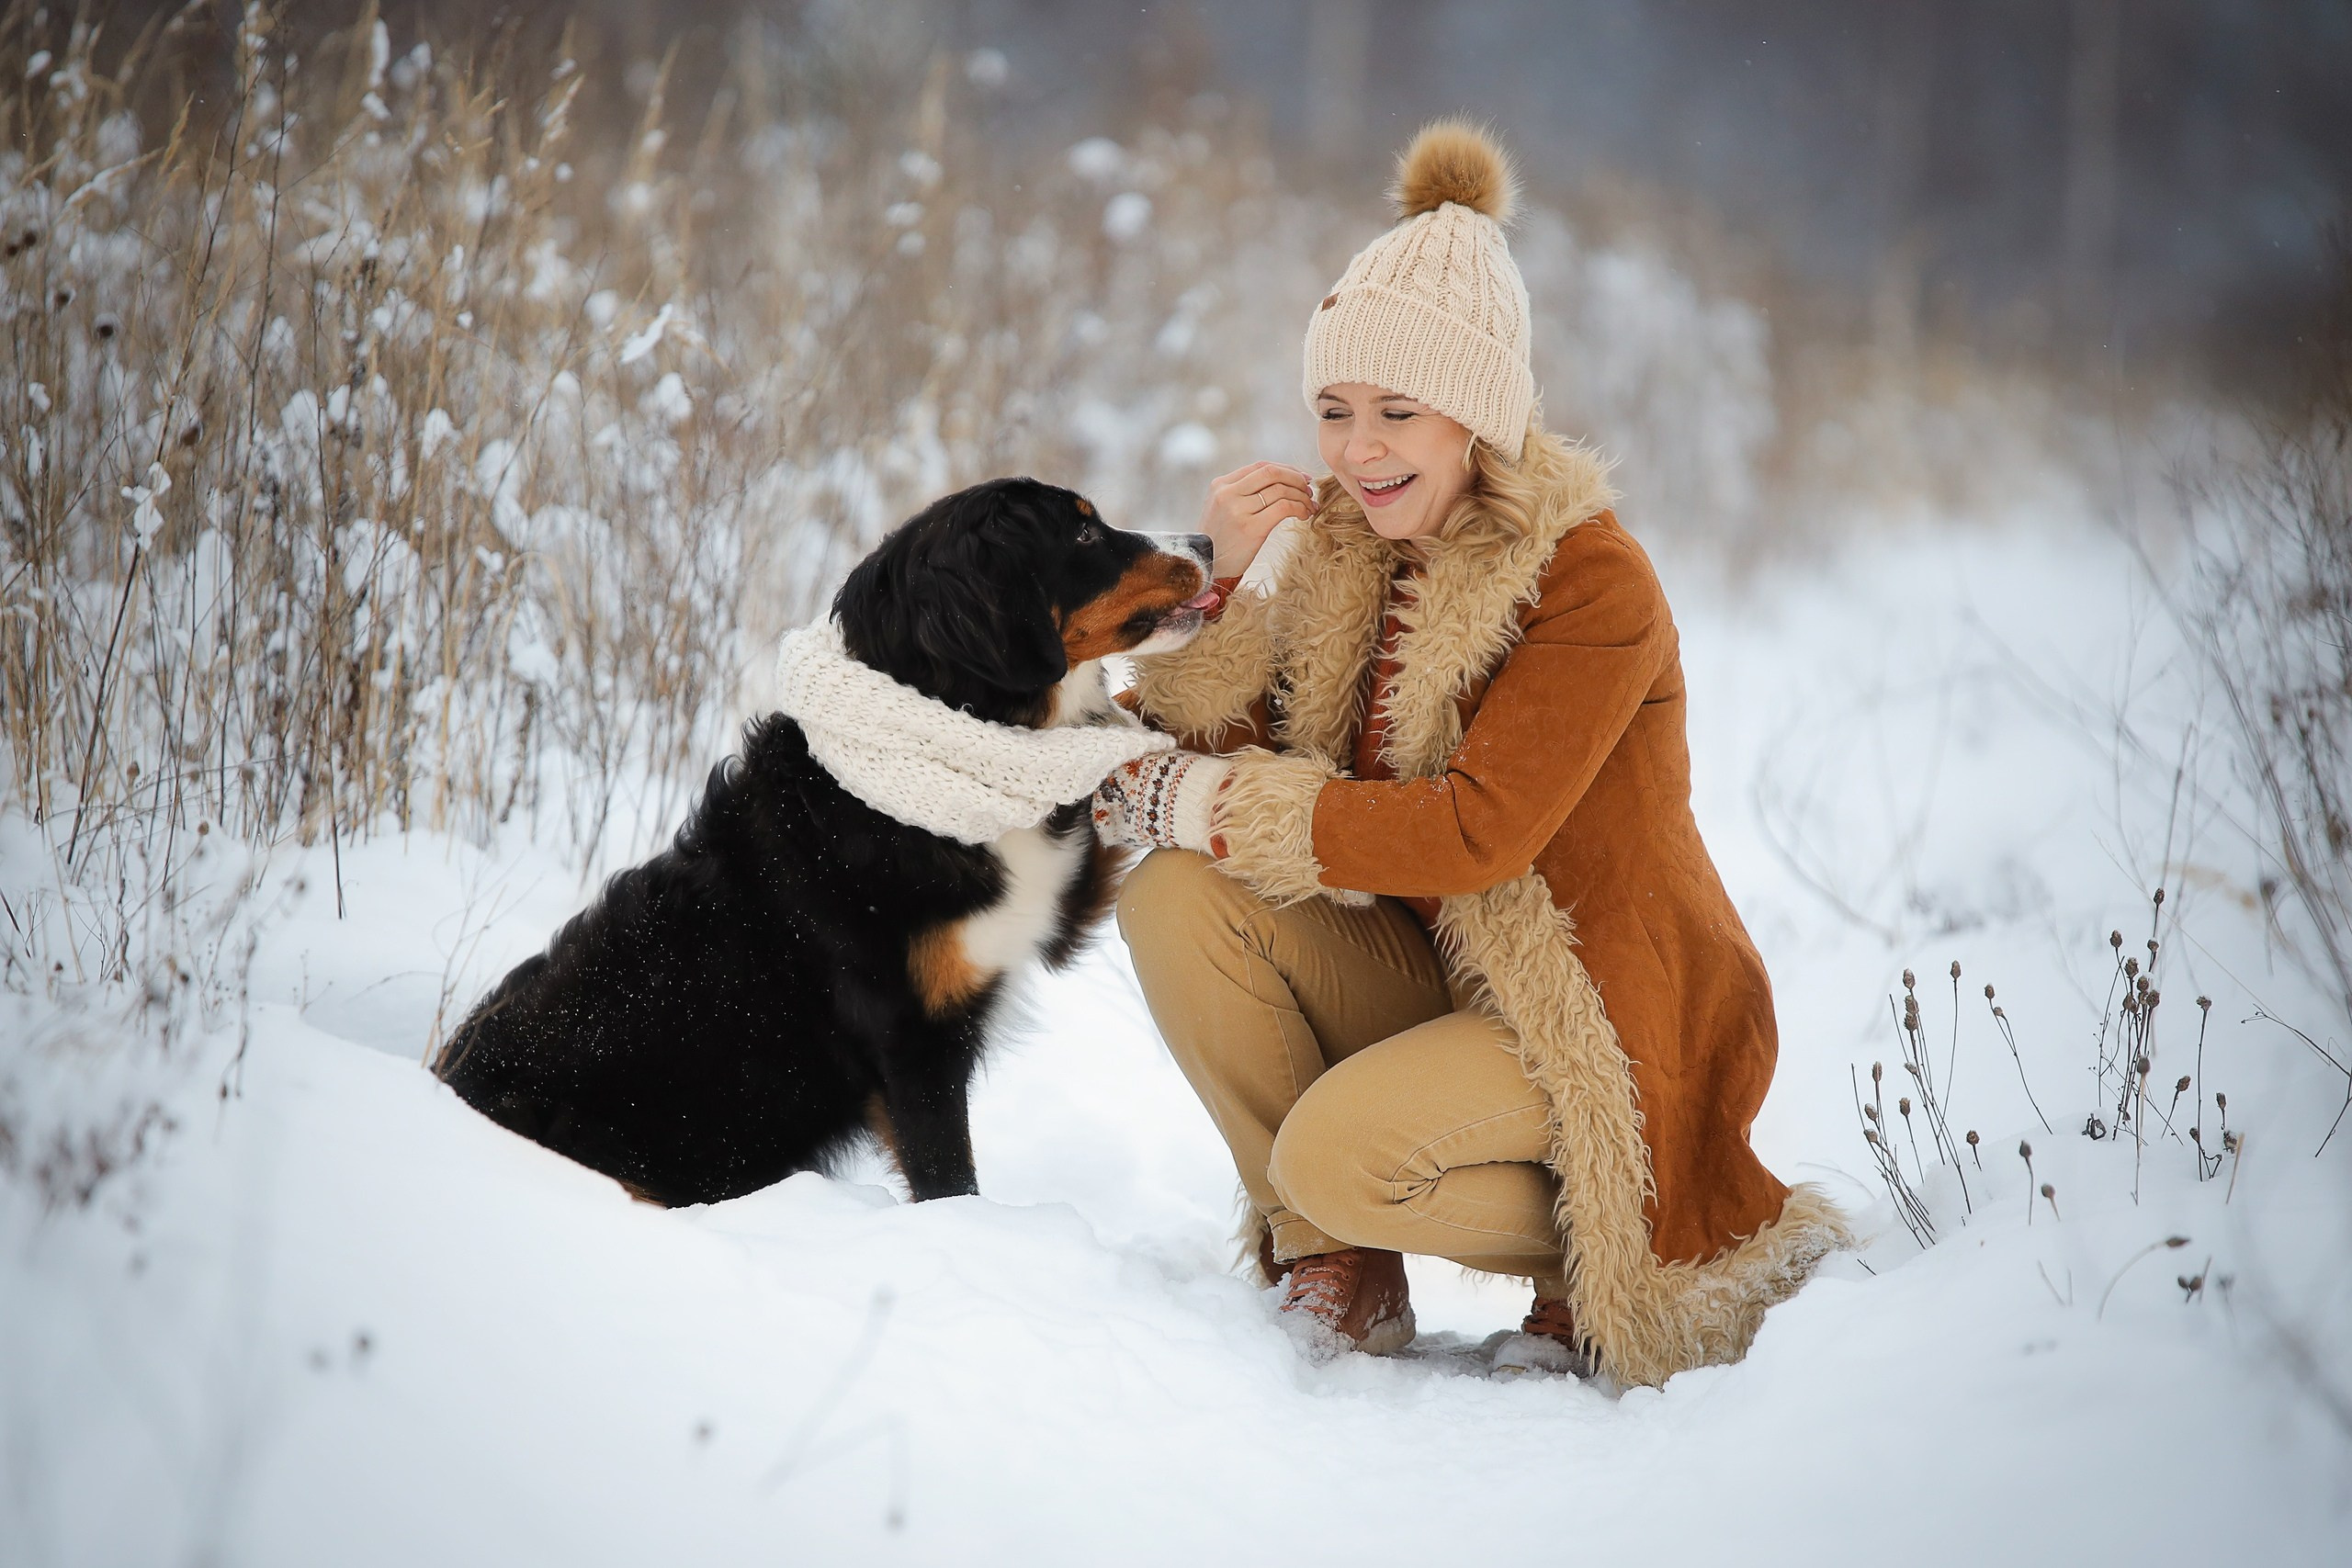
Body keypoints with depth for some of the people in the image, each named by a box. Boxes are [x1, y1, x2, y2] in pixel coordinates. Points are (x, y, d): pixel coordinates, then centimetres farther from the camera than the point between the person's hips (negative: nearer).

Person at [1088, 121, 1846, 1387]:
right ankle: (1335, 1271, -3)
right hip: (1432, 981, 7)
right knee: (1176, 899, -16)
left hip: (1609, 1013, -7)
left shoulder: (1592, 583, -18)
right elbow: (1209, 752, -4)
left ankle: (1604, 1267, 0)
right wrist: (1219, 581, -17)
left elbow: (1474, 831, -27)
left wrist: (1199, 804, -25)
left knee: (1339, 1153, -29)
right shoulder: (1339, 556, 3)